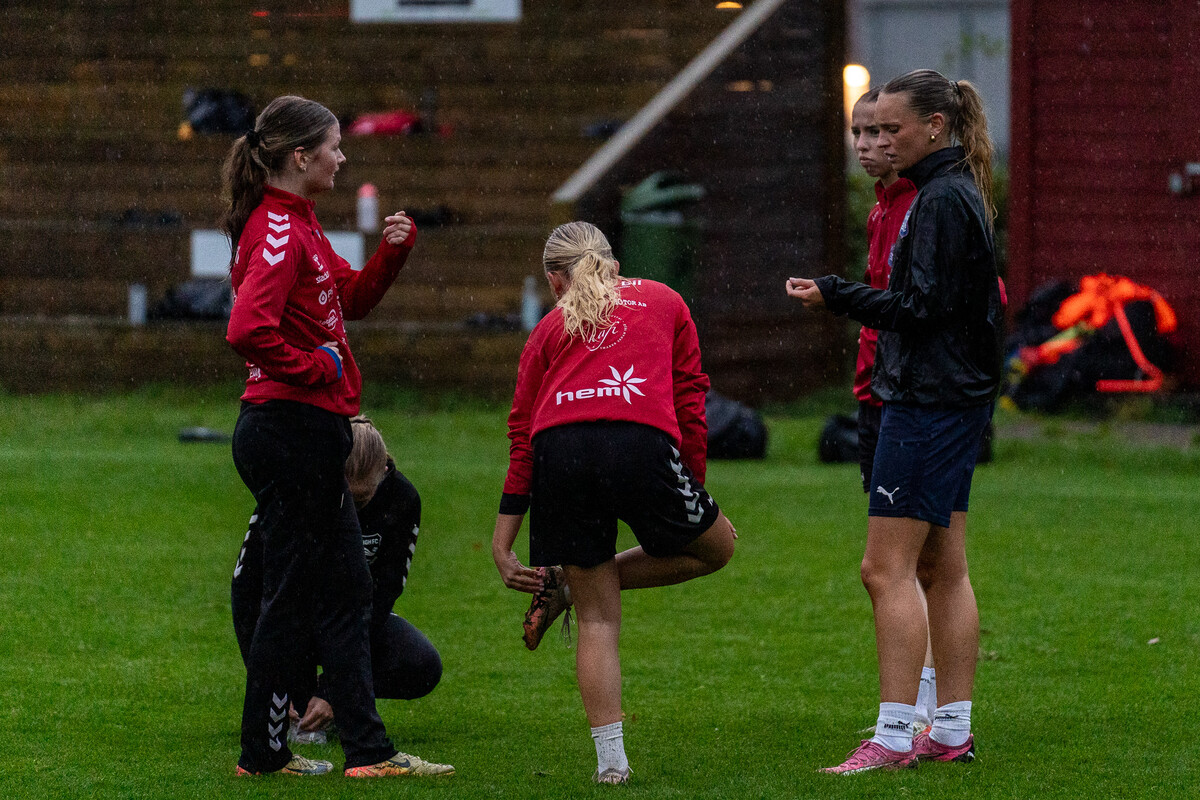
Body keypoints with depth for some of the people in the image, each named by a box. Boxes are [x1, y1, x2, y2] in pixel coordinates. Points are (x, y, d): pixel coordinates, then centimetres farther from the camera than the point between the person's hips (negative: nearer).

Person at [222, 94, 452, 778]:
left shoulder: (296, 225, 15)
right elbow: (249, 330, -30)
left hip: (312, 435, 10)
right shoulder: (277, 231, -17)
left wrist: (394, 250, 7)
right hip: (292, 430, -10)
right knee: (294, 596, -3)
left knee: (347, 591, 12)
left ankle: (368, 748, 16)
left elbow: (352, 298, 24)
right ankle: (263, 754, 3)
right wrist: (317, 367, -17)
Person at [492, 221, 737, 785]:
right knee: (717, 547, 24)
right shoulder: (663, 301, 26)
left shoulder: (550, 327, 27)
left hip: (559, 451, 2)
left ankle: (610, 760, 8)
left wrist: (502, 545, 22)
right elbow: (690, 402, 18)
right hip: (642, 443, -2)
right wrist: (696, 490, 25)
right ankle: (576, 585, 14)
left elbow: (522, 437, 22)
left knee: (596, 621, 13)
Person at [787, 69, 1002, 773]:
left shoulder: (942, 200, -15)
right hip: (958, 398, 11)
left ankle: (895, 736, -11)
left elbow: (921, 308, -20)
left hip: (930, 401, -11)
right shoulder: (960, 193, 16)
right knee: (944, 570, 11)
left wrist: (836, 295, -15)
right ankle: (953, 732, 13)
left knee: (888, 569, -10)